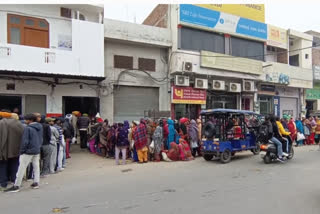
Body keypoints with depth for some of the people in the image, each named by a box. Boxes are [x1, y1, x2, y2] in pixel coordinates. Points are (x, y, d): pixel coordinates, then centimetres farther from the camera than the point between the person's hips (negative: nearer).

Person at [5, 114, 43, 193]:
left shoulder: (28, 128, -15)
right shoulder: (40, 127, 7)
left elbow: (25, 141, -15)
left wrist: (22, 151, -5)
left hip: (29, 151, -7)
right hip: (37, 151, 7)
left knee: (22, 168, 0)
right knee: (36, 167, 13)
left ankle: (16, 186, 5)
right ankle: (36, 183, 17)